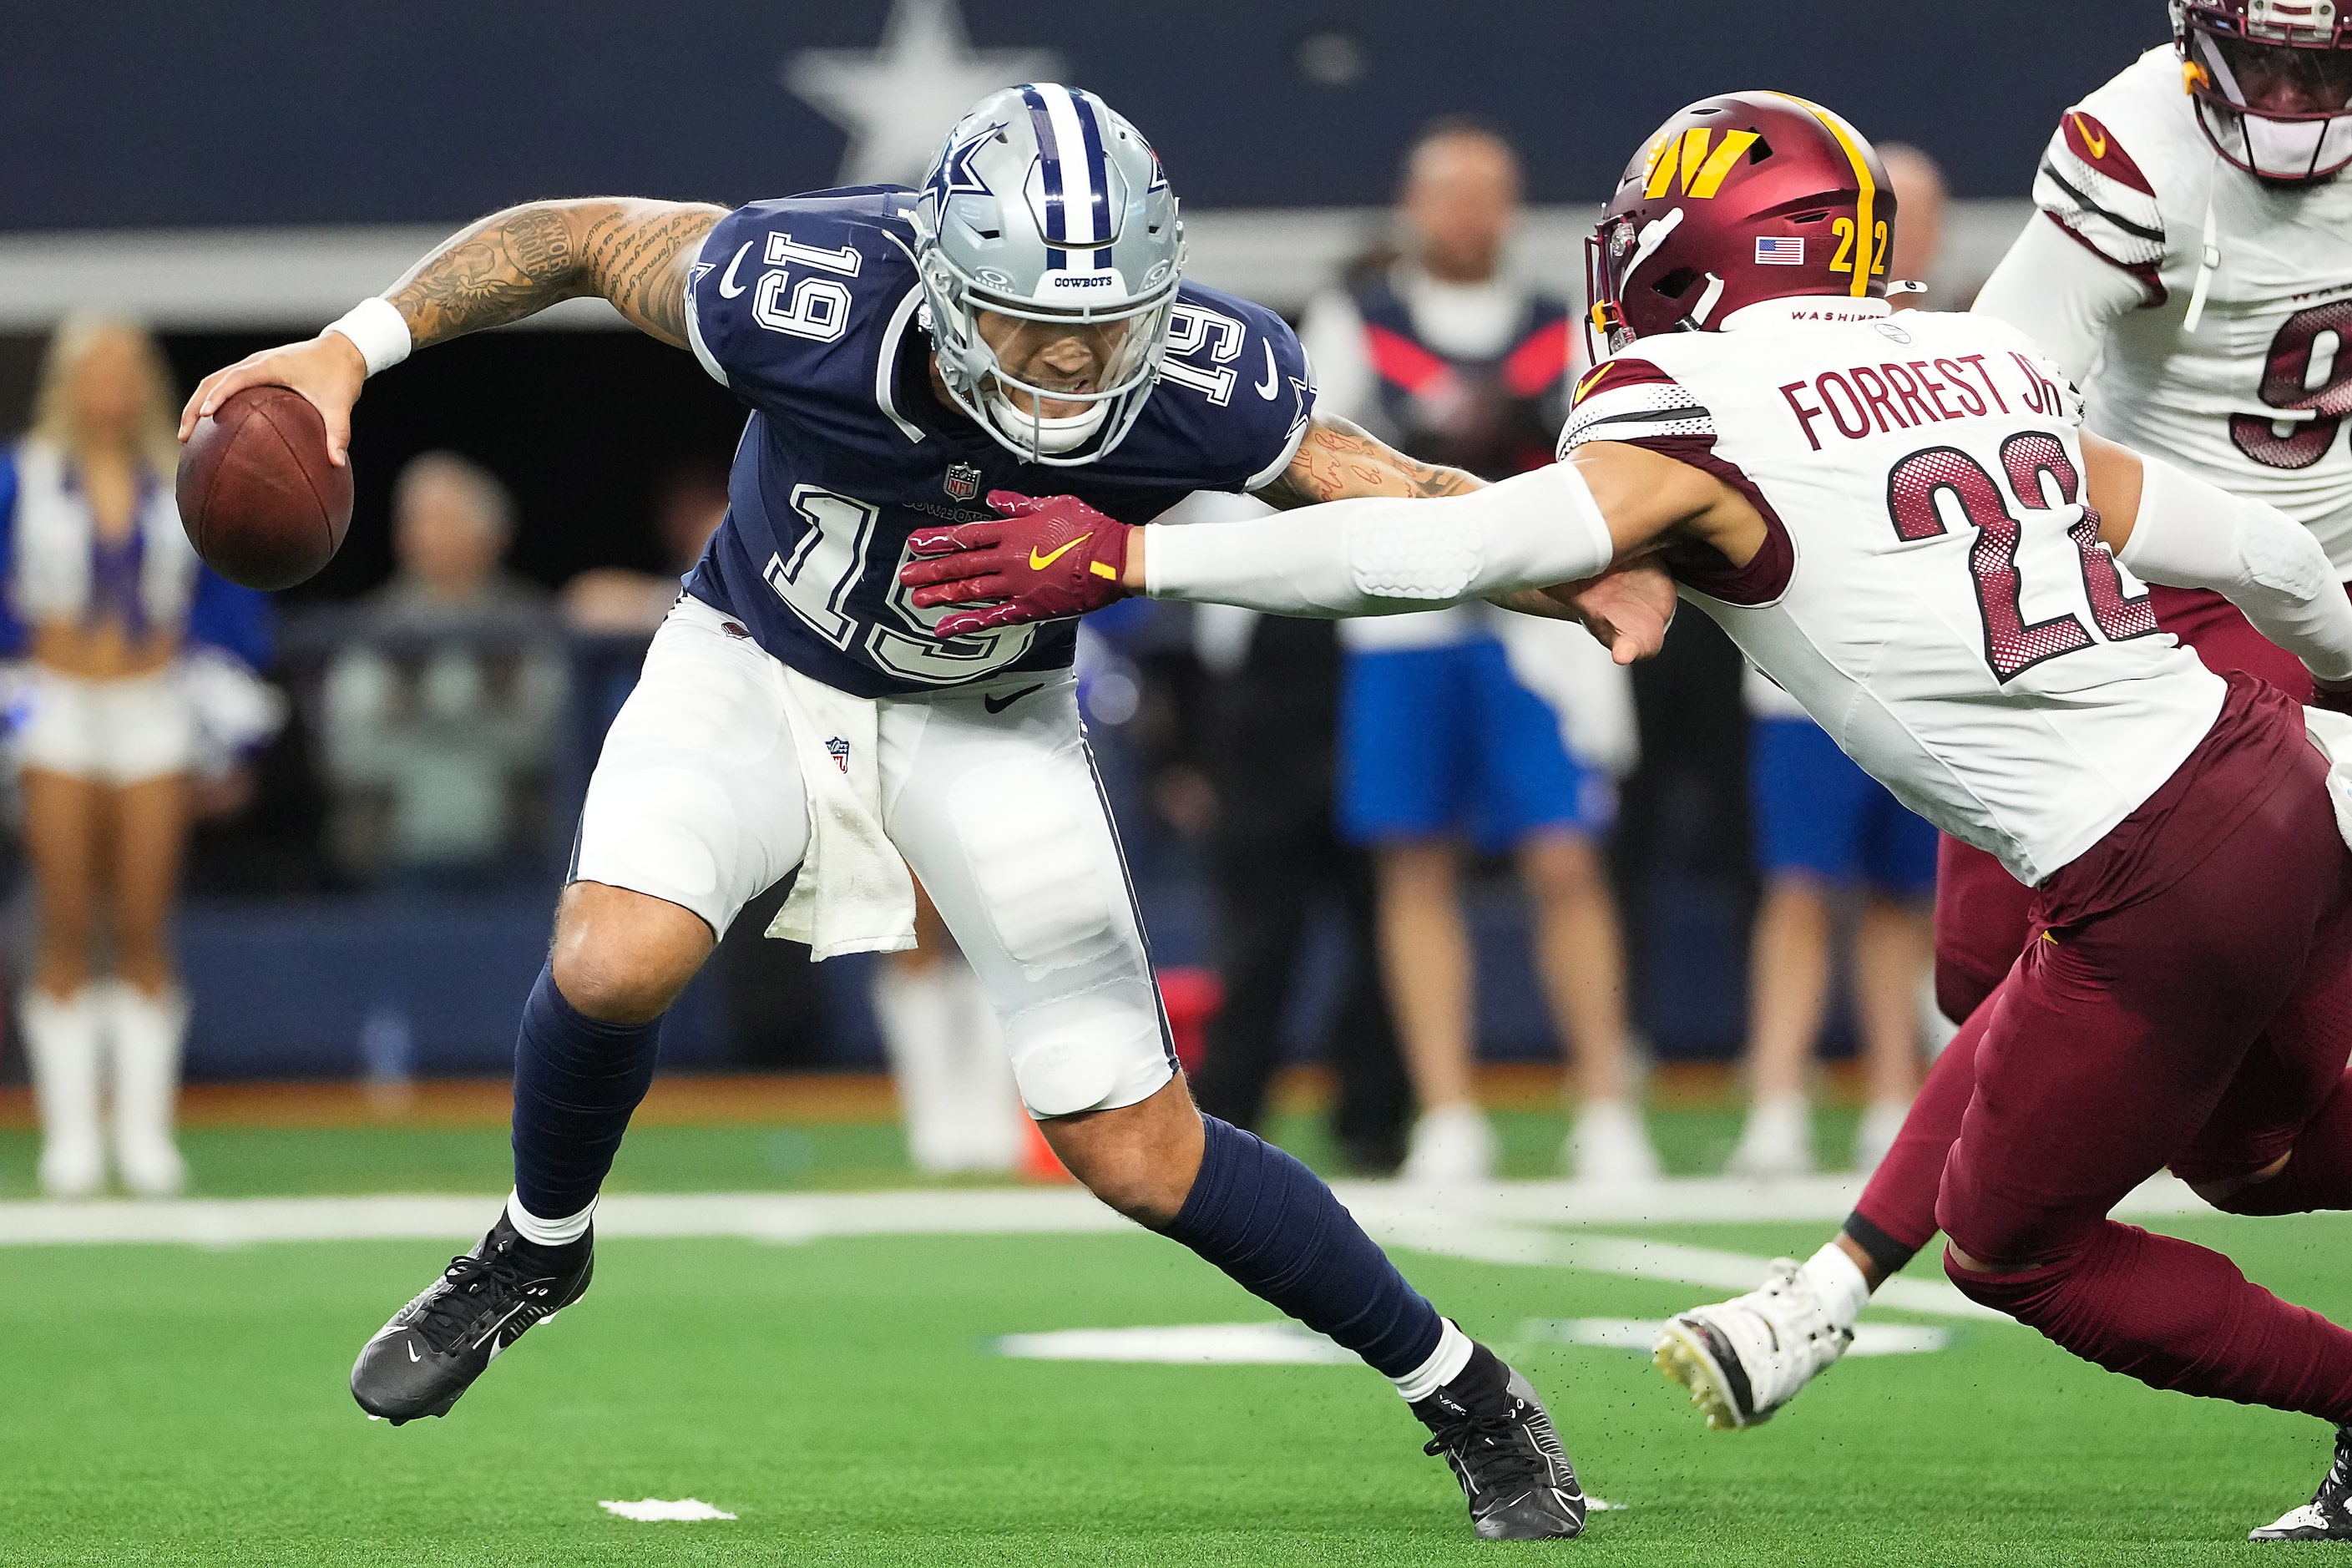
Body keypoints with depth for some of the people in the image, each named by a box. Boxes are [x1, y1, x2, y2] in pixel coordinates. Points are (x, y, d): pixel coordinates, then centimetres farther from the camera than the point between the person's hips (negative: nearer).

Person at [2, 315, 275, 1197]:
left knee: (144, 930, 0)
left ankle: (145, 1132, 4)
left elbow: (226, 598, 11)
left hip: (156, 706, 1)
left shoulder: (183, 486, 5)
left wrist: (221, 690, 4)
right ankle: (71, 1134, 3)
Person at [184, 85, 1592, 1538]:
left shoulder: (1199, 382, -30)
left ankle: (1464, 1392, 19)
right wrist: (351, 349, -18)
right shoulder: (809, 297, -34)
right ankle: (539, 1248, 5)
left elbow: (1400, 500, -13)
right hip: (758, 664, 0)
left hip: (988, 717, 0)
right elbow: (582, 237, -16)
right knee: (618, 961, -28)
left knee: (1139, 1155, -4)